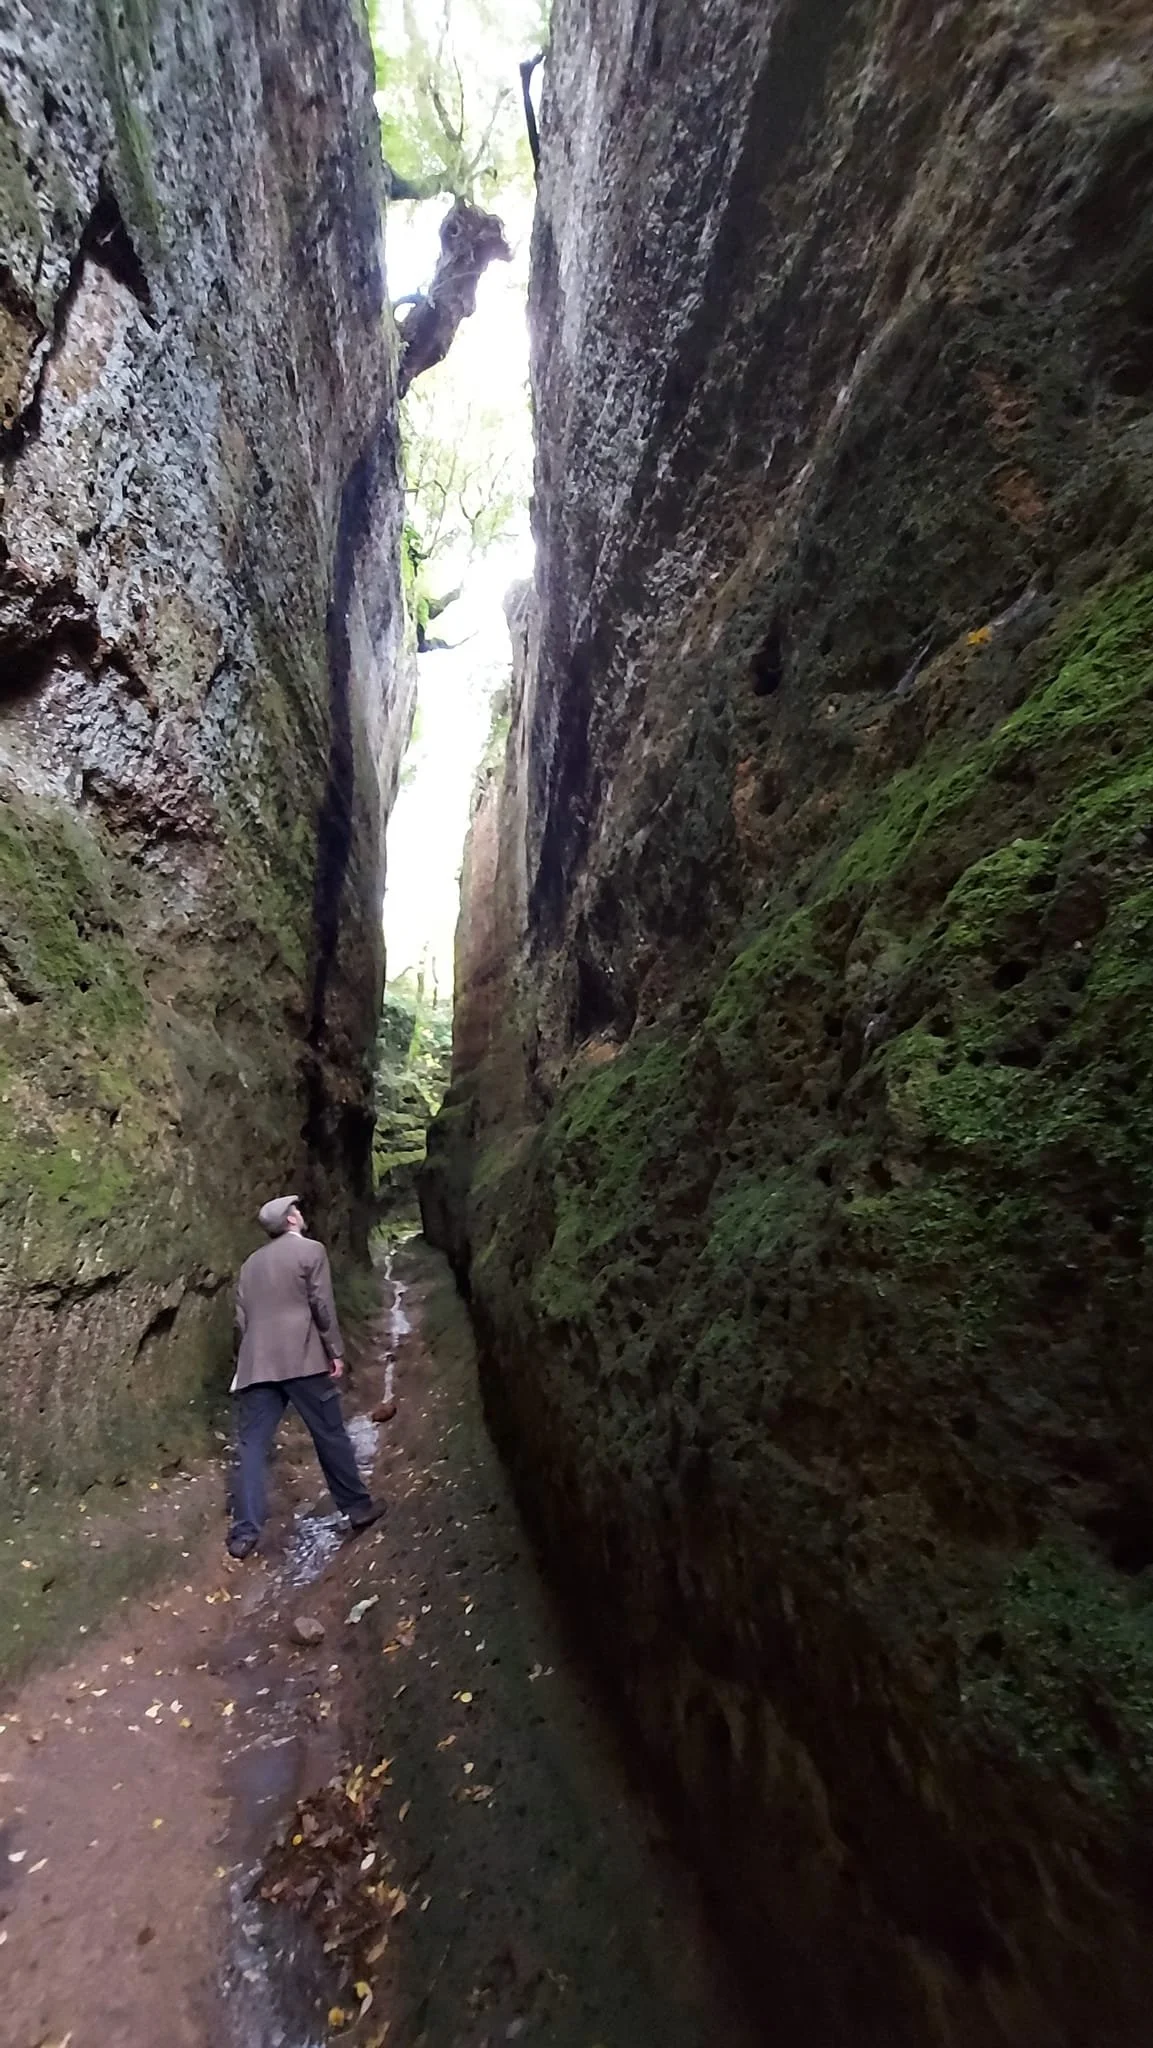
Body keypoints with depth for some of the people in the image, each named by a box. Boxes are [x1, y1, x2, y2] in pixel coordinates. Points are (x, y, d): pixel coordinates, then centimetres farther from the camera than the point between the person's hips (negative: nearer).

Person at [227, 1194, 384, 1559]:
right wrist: (335, 1351, -2)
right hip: (302, 1360, -4)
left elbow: (242, 1318, 15)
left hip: (256, 1365, 5)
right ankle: (358, 1507, 18)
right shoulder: (311, 1250, -3)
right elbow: (322, 1305, -8)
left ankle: (244, 1533, 3)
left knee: (251, 1446, 6)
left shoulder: (251, 1263, 15)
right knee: (331, 1436, 7)